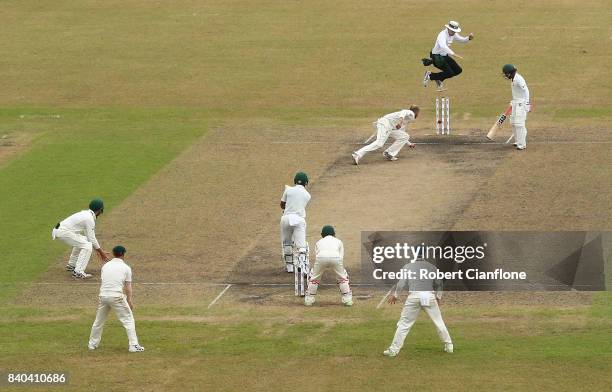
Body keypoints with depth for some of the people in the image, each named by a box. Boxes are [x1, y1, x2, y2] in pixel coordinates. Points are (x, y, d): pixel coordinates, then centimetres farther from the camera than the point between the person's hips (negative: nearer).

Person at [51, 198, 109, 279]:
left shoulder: (86, 214, 17)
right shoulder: (89, 219, -13)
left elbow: (90, 235, 25)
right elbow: (92, 239, -11)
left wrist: (97, 249, 26)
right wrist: (101, 252, 0)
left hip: (59, 229, 10)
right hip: (63, 232, -10)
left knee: (80, 242, 29)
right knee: (87, 246, -13)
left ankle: (71, 265, 33)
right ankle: (78, 271, -20)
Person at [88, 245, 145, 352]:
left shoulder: (105, 266, 13)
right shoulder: (126, 268, 2)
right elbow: (128, 286, 1)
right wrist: (129, 301, 9)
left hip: (103, 295, 4)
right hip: (117, 296, -4)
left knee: (99, 320, 19)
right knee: (128, 319, 4)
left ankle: (92, 344, 29)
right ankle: (133, 345, -3)